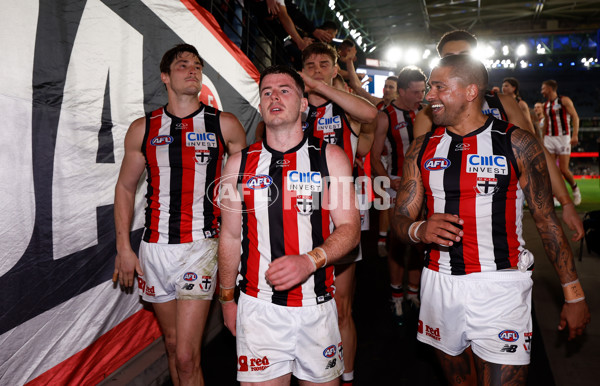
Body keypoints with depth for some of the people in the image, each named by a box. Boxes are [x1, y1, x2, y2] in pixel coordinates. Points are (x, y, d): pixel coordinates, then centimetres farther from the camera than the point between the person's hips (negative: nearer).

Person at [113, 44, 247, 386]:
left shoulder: (225, 125, 2)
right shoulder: (143, 129, 7)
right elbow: (125, 187, 14)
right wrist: (124, 247, 7)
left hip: (201, 246, -3)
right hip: (155, 247, 3)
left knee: (187, 357, -9)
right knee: (172, 343, 16)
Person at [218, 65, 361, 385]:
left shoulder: (331, 158, 0)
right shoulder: (239, 164, 4)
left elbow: (349, 229, -4)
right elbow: (230, 237, 9)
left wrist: (309, 261, -21)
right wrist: (227, 299, 11)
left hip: (316, 308, 0)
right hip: (258, 309, 1)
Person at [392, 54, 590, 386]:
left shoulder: (517, 143, -3)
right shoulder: (423, 148, 5)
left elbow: (547, 221, 1)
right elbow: (400, 219, 4)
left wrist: (574, 296, 2)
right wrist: (419, 230, -20)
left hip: (500, 287, -3)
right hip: (439, 284, 3)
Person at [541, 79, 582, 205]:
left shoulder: (564, 100, -2)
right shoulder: (545, 105, 15)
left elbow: (575, 117, -8)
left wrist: (575, 135, -19)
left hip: (563, 137, -5)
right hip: (549, 138, 5)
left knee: (563, 169, -7)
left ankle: (575, 189, 20)